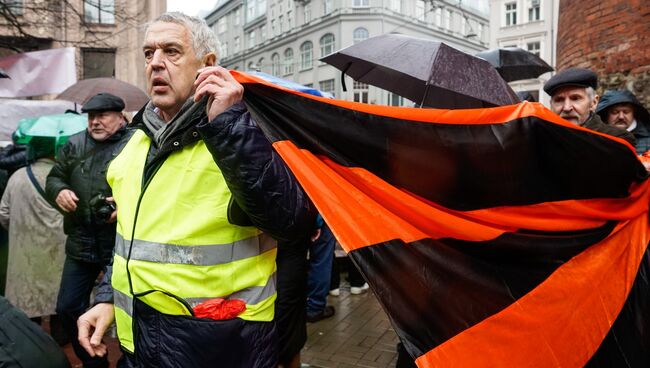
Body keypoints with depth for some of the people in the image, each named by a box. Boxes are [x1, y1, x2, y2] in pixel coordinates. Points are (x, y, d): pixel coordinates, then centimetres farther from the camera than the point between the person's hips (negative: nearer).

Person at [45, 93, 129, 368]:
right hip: (81, 244, 6)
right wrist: (59, 191, -3)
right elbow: (54, 177, 18)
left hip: (123, 244, -6)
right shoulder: (74, 145, 12)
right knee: (68, 308, 16)